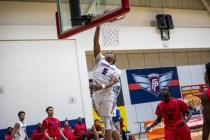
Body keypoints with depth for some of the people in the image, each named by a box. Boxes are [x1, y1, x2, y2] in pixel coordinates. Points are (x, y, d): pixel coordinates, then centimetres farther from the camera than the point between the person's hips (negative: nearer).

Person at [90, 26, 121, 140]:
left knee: (107, 122, -8)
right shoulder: (100, 59, 18)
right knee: (109, 122, 7)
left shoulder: (116, 71, 11)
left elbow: (112, 82, -8)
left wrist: (102, 86, -29)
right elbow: (96, 42, 10)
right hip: (96, 96, 3)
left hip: (107, 96, -3)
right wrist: (98, 26, 4)